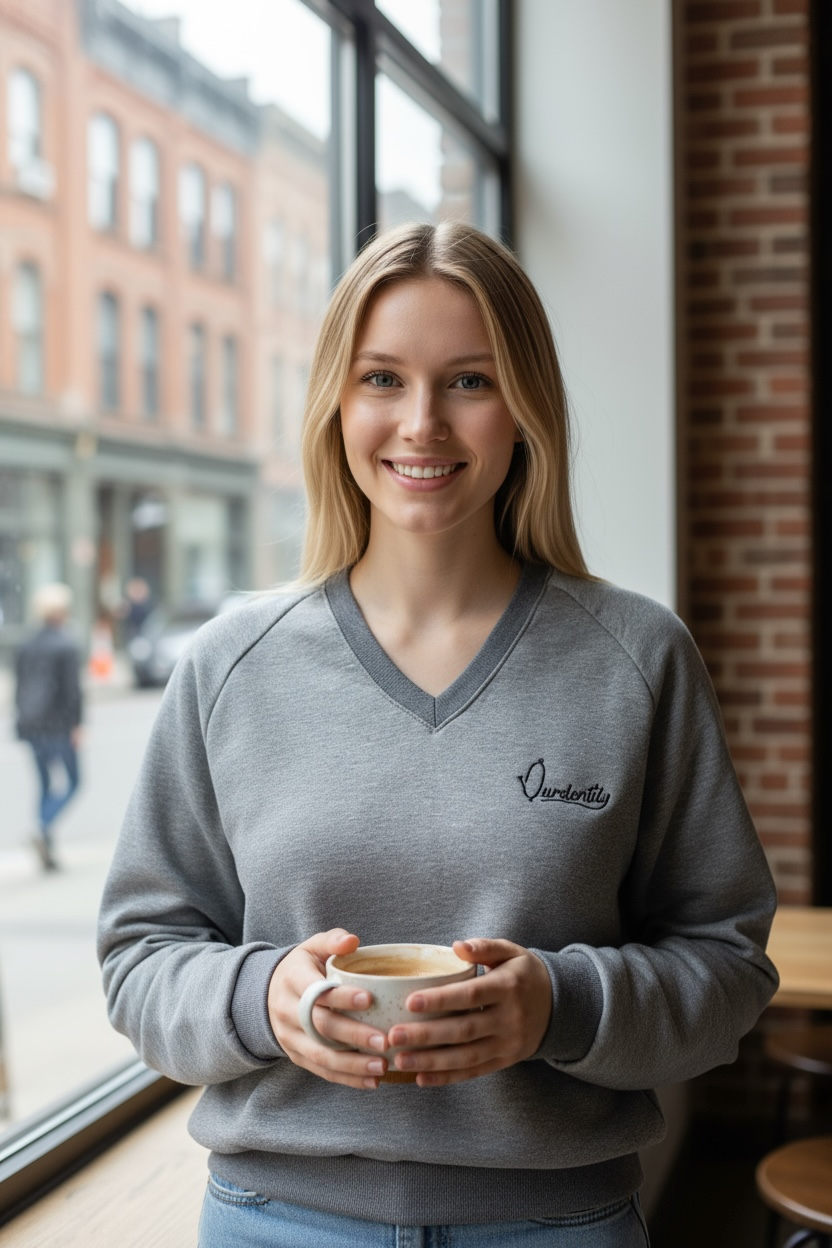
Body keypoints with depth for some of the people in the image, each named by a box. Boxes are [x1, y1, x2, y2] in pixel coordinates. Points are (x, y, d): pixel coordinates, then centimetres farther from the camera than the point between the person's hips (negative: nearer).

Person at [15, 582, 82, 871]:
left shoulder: (27, 645, 10)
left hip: (31, 725, 7)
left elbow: (19, 687, 12)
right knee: (71, 781, 2)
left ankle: (47, 848, 13)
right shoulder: (66, 644, -10)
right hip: (58, 725, -6)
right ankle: (44, 829, -18)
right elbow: (72, 688, -15)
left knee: (45, 784, 14)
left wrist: (25, 720, 18)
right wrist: (76, 725, -10)